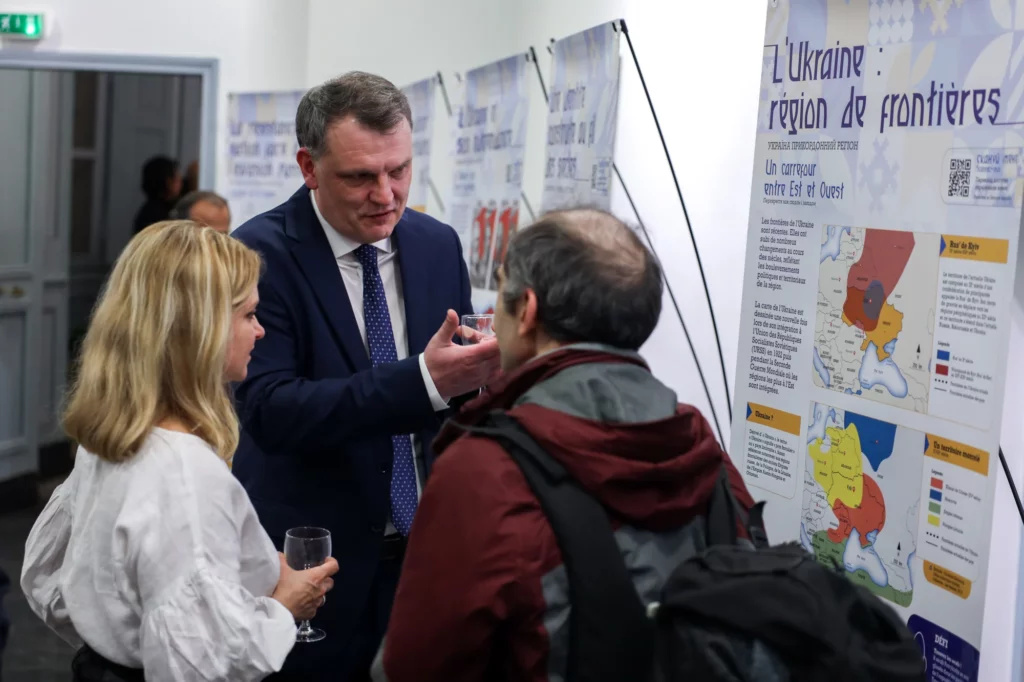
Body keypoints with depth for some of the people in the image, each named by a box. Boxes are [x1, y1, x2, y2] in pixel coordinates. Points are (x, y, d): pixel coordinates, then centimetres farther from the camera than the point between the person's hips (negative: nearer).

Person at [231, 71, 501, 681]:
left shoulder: (438, 245, 2)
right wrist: (424, 381, -34)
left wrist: (482, 371, -17)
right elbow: (270, 411, -23)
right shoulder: (260, 255, -13)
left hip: (432, 546, 4)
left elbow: (459, 400, 7)